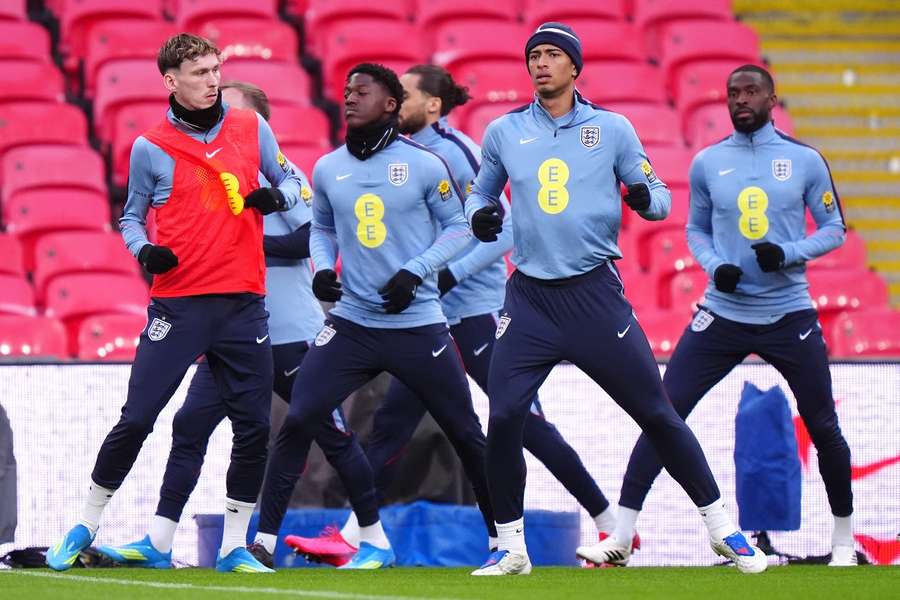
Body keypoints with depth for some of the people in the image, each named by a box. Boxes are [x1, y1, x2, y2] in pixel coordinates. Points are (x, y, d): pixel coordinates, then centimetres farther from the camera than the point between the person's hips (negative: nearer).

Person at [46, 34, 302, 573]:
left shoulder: (252, 129, 6)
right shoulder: (150, 147, 1)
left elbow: (292, 180, 17)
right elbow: (131, 217, 11)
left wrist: (278, 195, -5)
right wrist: (143, 249, -9)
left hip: (243, 304, 2)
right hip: (178, 302, -2)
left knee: (254, 427, 1)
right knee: (136, 419, -5)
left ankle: (234, 548, 13)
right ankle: (85, 529, 10)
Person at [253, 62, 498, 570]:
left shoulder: (425, 165, -6)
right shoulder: (328, 168, 5)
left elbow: (458, 227, 0)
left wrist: (415, 272, -13)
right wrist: (322, 267, 1)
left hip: (418, 325, -2)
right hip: (352, 323, 3)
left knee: (466, 433, 3)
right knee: (298, 422, -10)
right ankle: (264, 538, -5)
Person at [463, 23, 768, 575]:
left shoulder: (612, 128, 3)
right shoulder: (504, 132, 7)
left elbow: (660, 198, 5)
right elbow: (482, 194, 20)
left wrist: (646, 198, -18)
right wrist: (480, 217, -3)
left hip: (596, 295, -1)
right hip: (530, 298, 1)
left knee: (657, 413, -1)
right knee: (503, 420, -10)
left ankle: (722, 529, 10)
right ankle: (511, 548, 5)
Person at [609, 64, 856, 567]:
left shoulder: (805, 161, 0)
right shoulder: (708, 162, 5)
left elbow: (834, 229, 4)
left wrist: (789, 253, -14)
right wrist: (714, 266, -6)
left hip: (789, 314, -1)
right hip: (724, 313, 1)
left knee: (824, 428, 4)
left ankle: (844, 537, 24)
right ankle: (622, 533, -7)